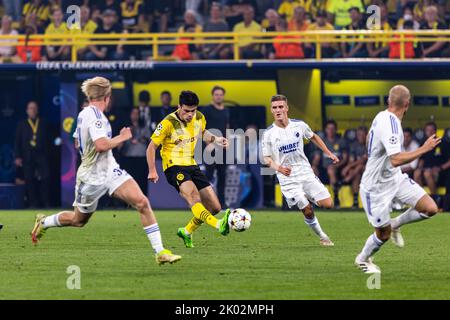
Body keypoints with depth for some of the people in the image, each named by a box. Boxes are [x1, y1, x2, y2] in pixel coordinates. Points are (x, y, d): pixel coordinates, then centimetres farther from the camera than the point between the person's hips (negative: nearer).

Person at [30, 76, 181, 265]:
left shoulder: (84, 114, 10)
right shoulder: (94, 115, -20)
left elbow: (78, 143, 24)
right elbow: (101, 145, -32)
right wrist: (122, 137, -17)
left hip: (111, 171, 8)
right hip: (92, 177, -8)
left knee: (142, 203, -13)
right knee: (78, 220, 13)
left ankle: (160, 252, -15)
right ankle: (43, 223, 43)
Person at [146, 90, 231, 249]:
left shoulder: (199, 118, 2)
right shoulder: (168, 123, -14)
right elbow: (152, 147, -6)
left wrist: (215, 139, 5)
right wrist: (152, 171, -12)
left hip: (192, 165, 7)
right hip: (174, 166, -7)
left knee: (215, 207, 2)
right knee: (192, 194, -34)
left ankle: (187, 232, 22)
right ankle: (219, 225, -56)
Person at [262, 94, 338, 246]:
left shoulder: (299, 125, -2)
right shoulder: (269, 134, -8)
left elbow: (313, 137, 18)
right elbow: (266, 158, -1)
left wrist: (329, 153, 14)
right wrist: (278, 168, -22)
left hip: (306, 172, 3)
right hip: (288, 178, -3)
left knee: (328, 204, -6)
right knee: (308, 211, -9)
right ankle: (322, 237, 13)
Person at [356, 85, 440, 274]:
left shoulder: (382, 116, 1)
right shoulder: (390, 124, -29)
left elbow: (369, 138, 22)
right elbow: (396, 160, -38)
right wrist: (424, 149, -33)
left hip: (395, 179, 9)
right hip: (377, 187, -9)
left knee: (430, 208, -5)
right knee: (383, 234, 5)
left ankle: (395, 224, 20)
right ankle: (362, 259, 34)